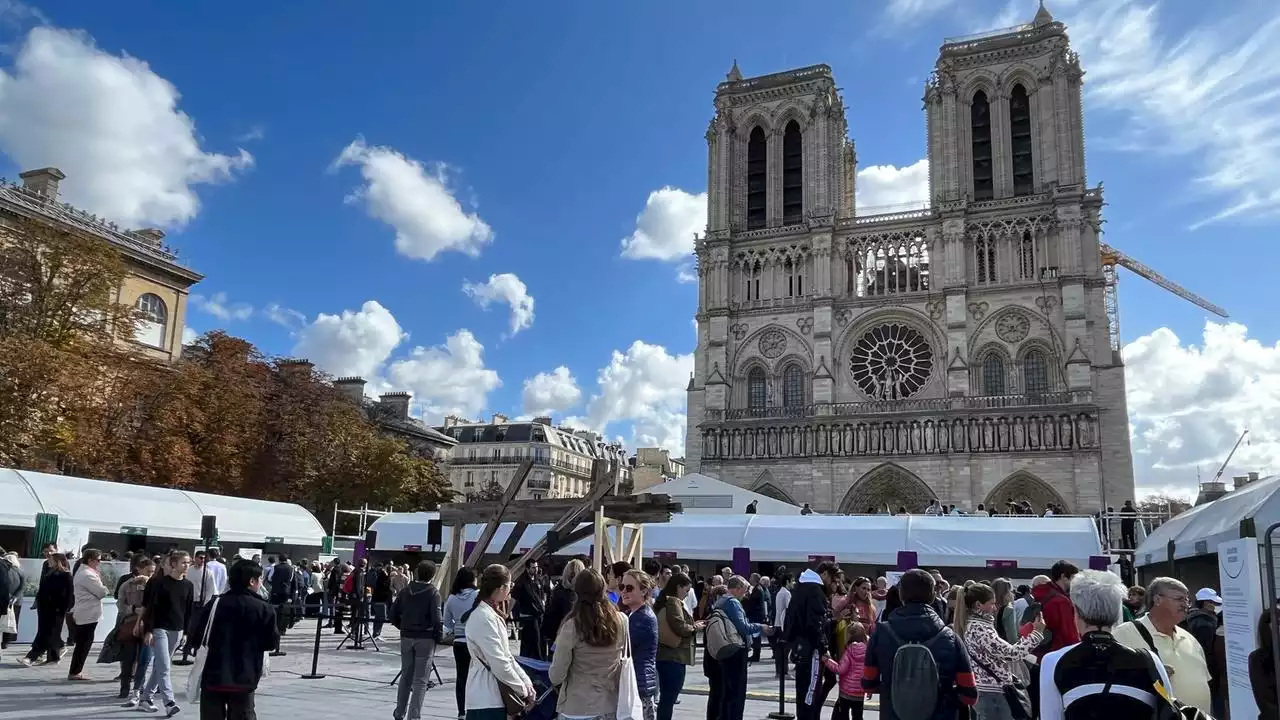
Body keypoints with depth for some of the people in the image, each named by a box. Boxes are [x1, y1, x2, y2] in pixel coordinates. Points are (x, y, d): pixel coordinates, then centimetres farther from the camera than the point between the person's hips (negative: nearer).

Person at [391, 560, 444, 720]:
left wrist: (404, 628, 14)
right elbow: (436, 619, -17)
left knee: (405, 675, 19)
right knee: (420, 679, 2)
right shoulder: (433, 593, -11)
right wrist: (437, 638, -3)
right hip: (425, 638, -4)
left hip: (406, 637, 5)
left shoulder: (406, 590, 3)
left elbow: (393, 614, 3)